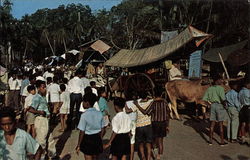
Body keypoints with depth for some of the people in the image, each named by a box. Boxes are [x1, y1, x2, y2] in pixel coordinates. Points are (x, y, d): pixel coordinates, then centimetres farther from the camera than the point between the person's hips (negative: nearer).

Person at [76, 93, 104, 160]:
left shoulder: (84, 115, -18)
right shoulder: (99, 114, -3)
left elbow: (82, 132, -15)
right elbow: (101, 129, 3)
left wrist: (78, 145, -5)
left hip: (88, 139, -4)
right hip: (97, 139, 5)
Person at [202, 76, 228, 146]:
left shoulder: (209, 89, 5)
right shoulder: (220, 88, -12)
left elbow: (205, 99, 3)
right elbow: (223, 99, -23)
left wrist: (210, 105, 10)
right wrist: (225, 105, -6)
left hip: (212, 106, 5)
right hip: (220, 106, -5)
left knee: (212, 124, 11)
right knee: (221, 124, 5)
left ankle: (210, 140, 16)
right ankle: (222, 141, 14)